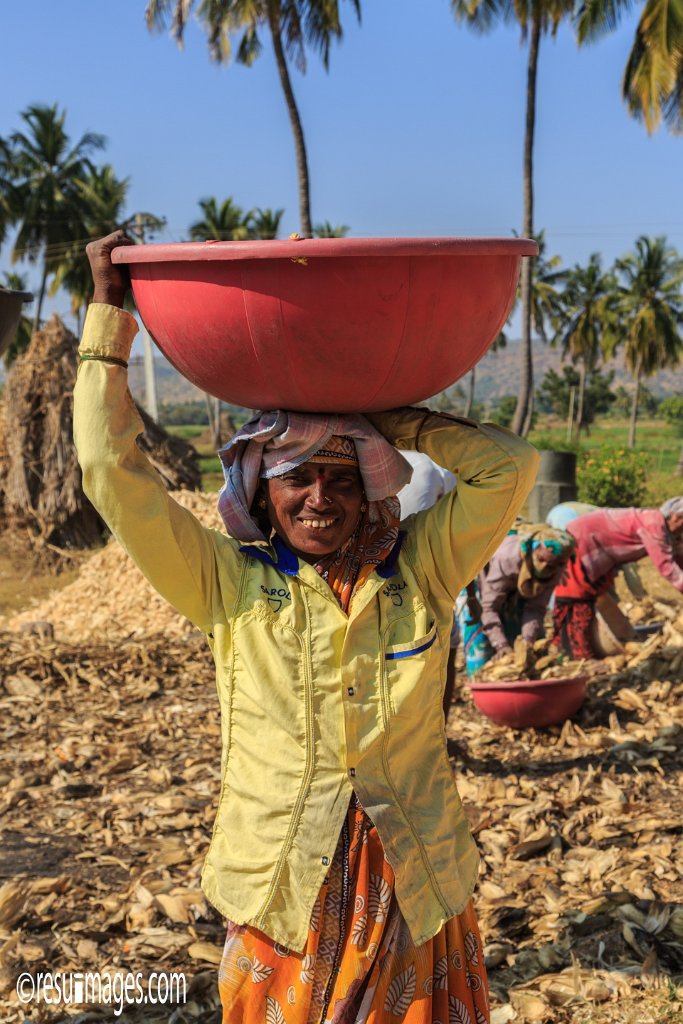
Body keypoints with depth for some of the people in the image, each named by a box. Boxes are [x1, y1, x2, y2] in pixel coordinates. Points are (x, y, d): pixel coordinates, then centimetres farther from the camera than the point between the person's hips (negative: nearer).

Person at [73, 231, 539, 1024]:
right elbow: (113, 470, -10)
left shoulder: (419, 573, -2)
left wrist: (383, 416, -8)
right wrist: (110, 311, -8)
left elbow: (510, 467, -8)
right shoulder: (229, 585, -5)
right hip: (281, 895, -1)